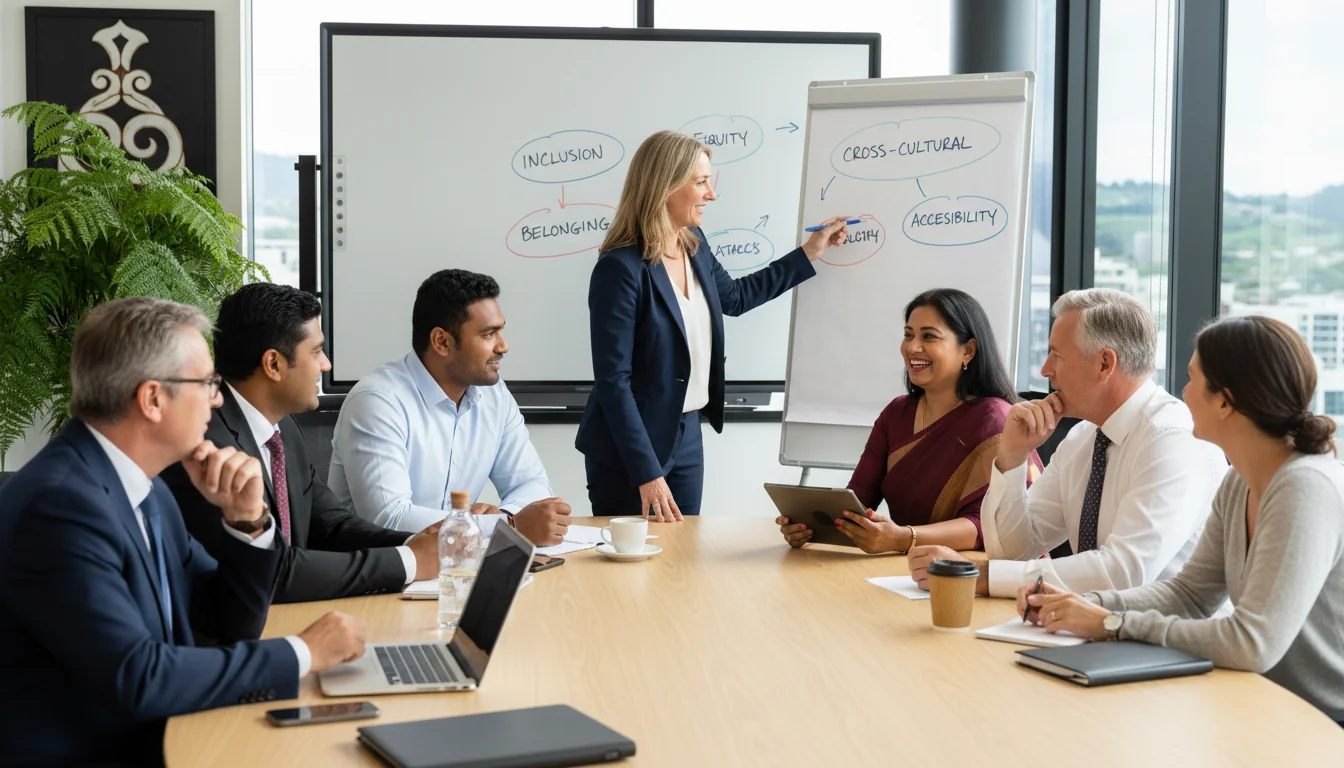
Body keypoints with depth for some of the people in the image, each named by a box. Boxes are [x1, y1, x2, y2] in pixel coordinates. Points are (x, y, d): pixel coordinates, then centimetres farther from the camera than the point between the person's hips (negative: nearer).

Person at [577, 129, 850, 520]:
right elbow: (612, 381, -23)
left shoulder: (694, 244, 3)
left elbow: (734, 296, 25)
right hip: (630, 449, -8)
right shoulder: (622, 268, -22)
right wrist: (647, 473, -25)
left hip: (687, 434, 8)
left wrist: (809, 253, 24)